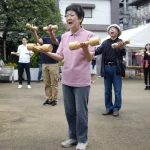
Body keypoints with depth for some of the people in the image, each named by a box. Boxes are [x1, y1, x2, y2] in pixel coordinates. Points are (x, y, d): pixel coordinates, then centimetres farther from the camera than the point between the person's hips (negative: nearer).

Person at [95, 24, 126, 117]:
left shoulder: (120, 42, 1)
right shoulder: (105, 42, 8)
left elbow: (123, 54, -12)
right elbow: (98, 51, -2)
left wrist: (122, 48, -34)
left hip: (116, 68, -3)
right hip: (107, 68, 3)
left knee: (117, 90, 2)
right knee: (107, 90, 9)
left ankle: (116, 109, 11)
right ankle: (109, 108, 19)